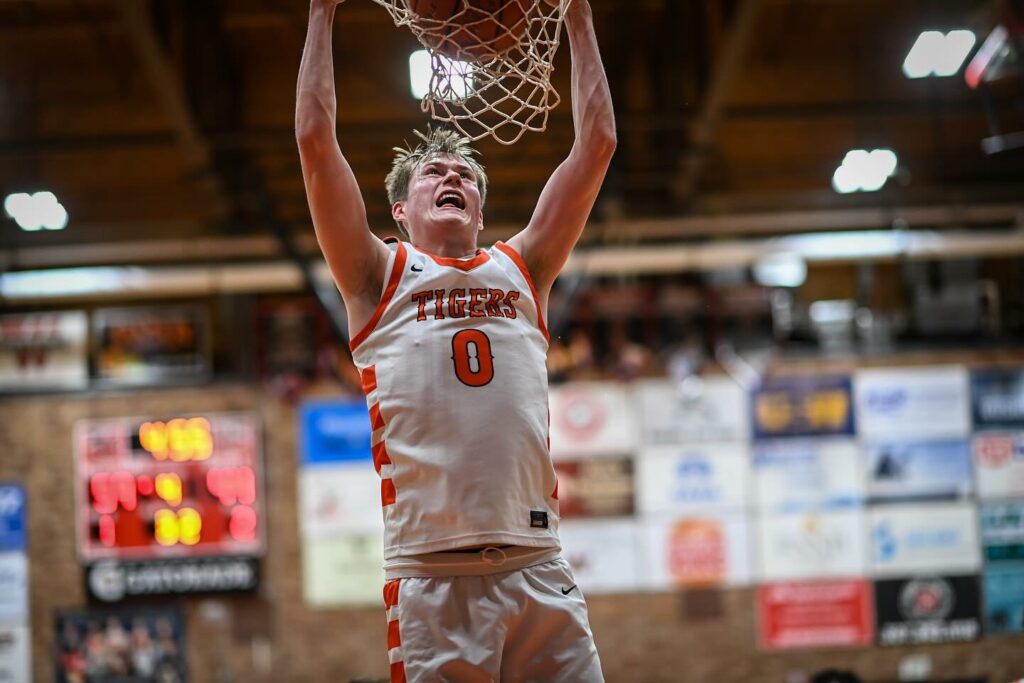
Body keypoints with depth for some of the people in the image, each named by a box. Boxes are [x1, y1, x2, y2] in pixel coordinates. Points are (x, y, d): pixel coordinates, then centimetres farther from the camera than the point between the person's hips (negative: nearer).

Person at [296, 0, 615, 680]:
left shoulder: (522, 268, 20)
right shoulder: (381, 275, 13)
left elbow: (597, 143, 19)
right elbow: (316, 140, 6)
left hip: (539, 565, 3)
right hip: (432, 569, -2)